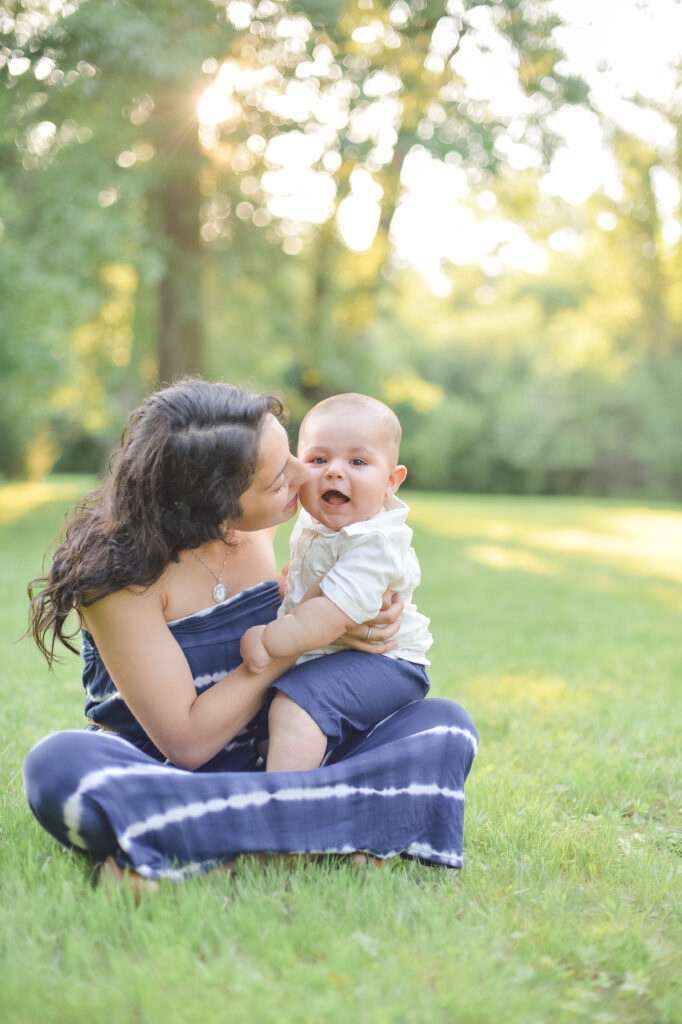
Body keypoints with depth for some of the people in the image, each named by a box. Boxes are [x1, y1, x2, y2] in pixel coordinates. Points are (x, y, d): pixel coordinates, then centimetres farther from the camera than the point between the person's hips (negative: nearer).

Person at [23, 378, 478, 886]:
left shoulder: (259, 525, -2)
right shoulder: (120, 567, -19)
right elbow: (186, 742, -19)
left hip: (272, 765, 5)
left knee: (445, 724, -14)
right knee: (58, 764, -38)